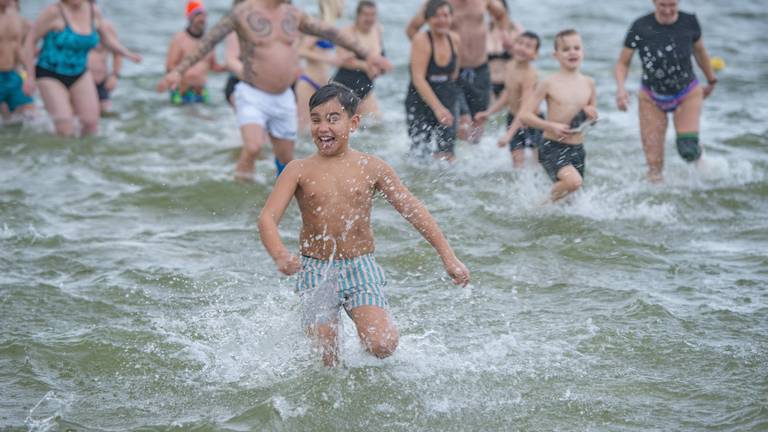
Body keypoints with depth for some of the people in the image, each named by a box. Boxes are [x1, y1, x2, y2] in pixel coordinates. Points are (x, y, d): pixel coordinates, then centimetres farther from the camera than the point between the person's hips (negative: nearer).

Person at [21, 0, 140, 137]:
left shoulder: (93, 11, -2)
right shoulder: (54, 11, -18)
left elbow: (105, 37, 16)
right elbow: (30, 40, -11)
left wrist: (127, 54, 2)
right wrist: (30, 77, -12)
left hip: (79, 75, 5)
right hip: (51, 76, -5)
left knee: (91, 123, -7)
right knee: (65, 131, -14)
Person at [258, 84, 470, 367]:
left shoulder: (371, 168, 1)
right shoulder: (299, 171, -3)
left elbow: (413, 210, 7)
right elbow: (267, 218, -12)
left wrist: (448, 257, 4)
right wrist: (280, 256, -33)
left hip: (361, 269, 0)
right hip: (316, 272, 0)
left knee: (382, 346, -17)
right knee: (326, 360, -3)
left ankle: (380, 322, 16)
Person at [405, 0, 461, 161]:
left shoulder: (455, 40, 1)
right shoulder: (421, 40, -14)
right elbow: (418, 78, -21)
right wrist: (437, 107, -27)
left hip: (448, 101, 4)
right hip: (420, 103, -4)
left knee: (447, 154, -6)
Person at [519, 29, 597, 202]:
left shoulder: (588, 83, 6)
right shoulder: (550, 84, -7)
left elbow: (592, 114, 20)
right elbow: (524, 115, -7)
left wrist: (592, 115, -4)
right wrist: (552, 126, -19)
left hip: (577, 149, 5)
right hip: (552, 147, -5)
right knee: (573, 181, -29)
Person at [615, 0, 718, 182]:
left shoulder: (689, 22, -12)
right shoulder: (640, 27, -16)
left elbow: (700, 51, 8)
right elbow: (623, 63, -7)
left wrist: (711, 81, 20)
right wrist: (620, 87, -26)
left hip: (687, 95, 0)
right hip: (652, 99, 0)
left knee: (689, 150, -16)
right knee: (654, 162, -4)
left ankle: (700, 160, 18)